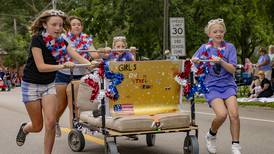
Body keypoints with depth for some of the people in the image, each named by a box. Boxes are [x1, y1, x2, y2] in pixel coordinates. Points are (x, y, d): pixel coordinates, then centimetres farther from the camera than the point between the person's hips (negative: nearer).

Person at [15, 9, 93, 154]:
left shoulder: (61, 42, -3)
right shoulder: (37, 40, -19)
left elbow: (78, 57, -14)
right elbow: (41, 66, -25)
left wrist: (91, 64, -33)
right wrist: (62, 66, -37)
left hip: (49, 84, 4)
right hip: (32, 84, -4)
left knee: (51, 123, -12)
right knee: (37, 126, 4)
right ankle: (24, 128, 40)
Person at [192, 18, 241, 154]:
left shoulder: (229, 47, 3)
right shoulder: (204, 48, 6)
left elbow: (232, 69, -4)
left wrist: (221, 61, -20)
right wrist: (194, 61, -14)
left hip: (228, 85, 1)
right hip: (212, 86, -1)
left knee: (234, 114, -19)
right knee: (222, 114, -22)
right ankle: (211, 136, 8)